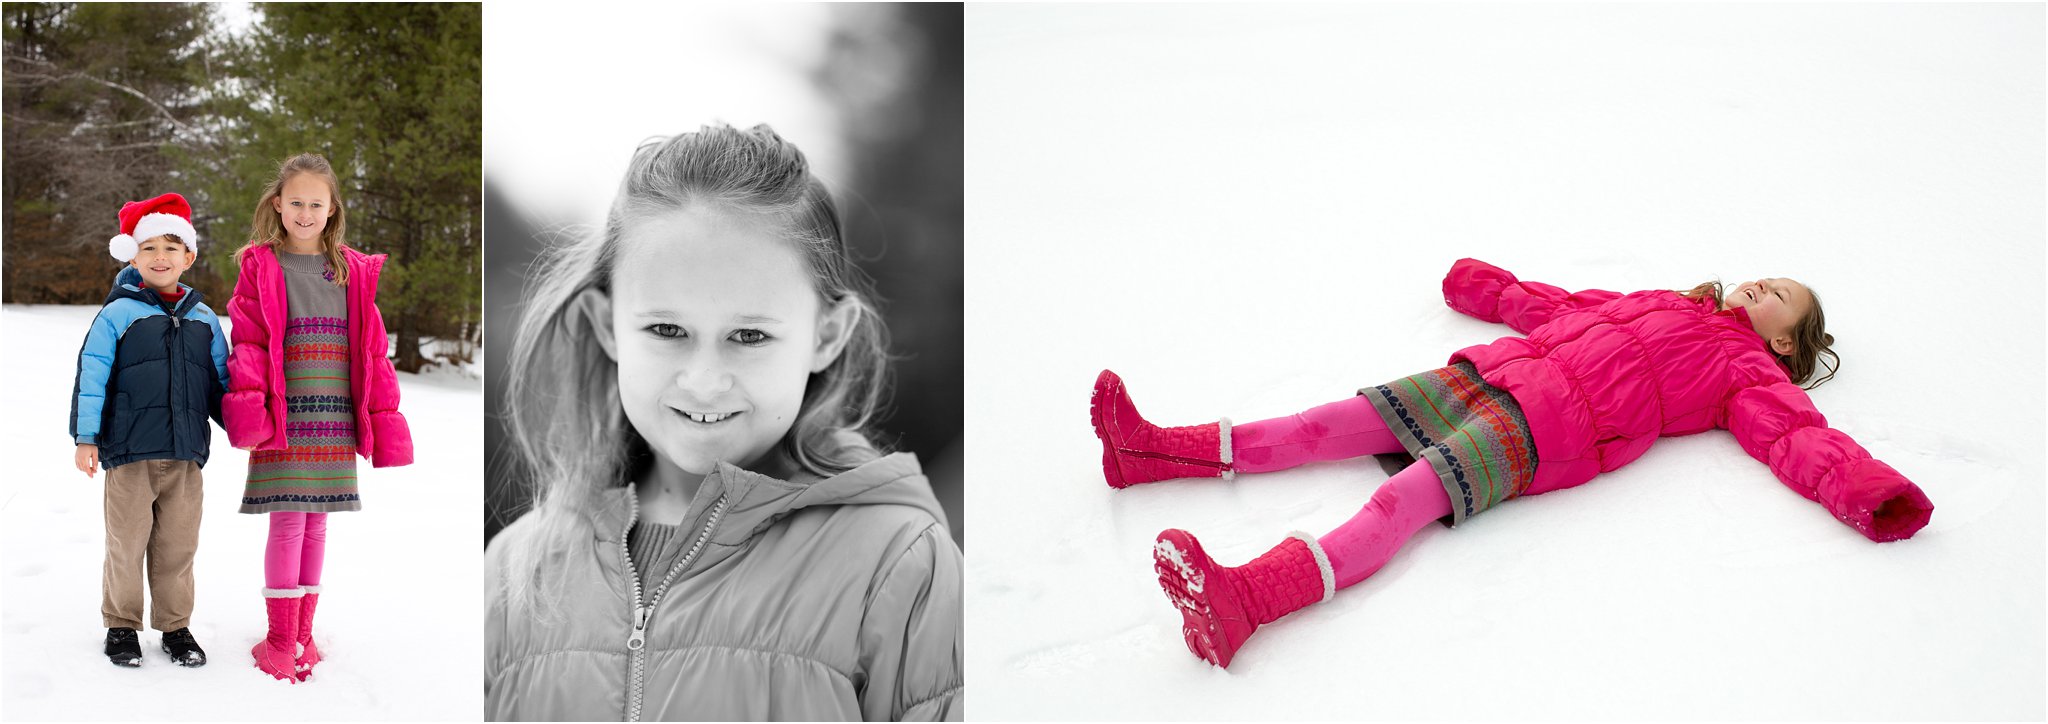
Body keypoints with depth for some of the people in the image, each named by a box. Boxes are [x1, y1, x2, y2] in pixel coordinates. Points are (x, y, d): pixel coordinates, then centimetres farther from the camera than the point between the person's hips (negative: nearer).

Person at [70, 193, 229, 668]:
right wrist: (85, 438, -8)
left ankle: (175, 626, 20)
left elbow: (219, 384, 18)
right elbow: (91, 376, -3)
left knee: (178, 546, 8)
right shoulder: (118, 314, -1)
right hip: (129, 453, -3)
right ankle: (121, 625, 19)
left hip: (185, 456, 3)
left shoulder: (204, 321, 12)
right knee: (127, 544, 3)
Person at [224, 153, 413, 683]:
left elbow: (371, 350, 11)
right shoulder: (259, 267, 3)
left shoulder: (354, 271, 11)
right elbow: (248, 341, -3)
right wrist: (247, 397, -19)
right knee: (288, 524, -4)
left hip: (334, 423, 3)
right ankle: (280, 640, 7)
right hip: (283, 421, -3)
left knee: (316, 524, 10)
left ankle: (302, 633, 21)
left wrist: (383, 415, 7)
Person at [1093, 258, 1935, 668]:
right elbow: (1565, 306, 43)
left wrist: (1868, 490, -17)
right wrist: (1490, 290, 51)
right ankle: (1156, 451, -10)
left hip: (1553, 422, -7)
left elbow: (1798, 434, 1)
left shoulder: (1749, 372, 16)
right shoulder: (1657, 304, 35)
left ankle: (1249, 595, -51)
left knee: (1414, 493, -29)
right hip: (1493, 373, 7)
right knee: (1346, 420, -6)